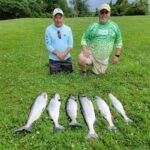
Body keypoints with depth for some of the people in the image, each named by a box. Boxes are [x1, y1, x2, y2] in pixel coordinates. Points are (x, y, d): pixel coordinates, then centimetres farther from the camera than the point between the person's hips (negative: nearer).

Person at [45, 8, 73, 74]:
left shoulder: (68, 29, -2)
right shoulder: (49, 29, -9)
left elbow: (70, 44, -3)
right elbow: (48, 45, -9)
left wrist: (64, 54, -17)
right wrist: (58, 54, -18)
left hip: (66, 57, 2)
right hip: (54, 58, -2)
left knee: (69, 72, 12)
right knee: (54, 74, 7)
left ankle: (62, 67, 41)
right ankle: (58, 67, 38)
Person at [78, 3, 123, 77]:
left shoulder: (114, 26, -1)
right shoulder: (92, 26, -5)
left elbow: (118, 42, 6)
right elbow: (84, 38, -1)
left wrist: (117, 55, -1)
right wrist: (85, 49, -21)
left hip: (103, 58, 2)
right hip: (91, 53, -2)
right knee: (81, 60, -32)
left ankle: (94, 64, 45)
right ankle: (84, 71, 3)